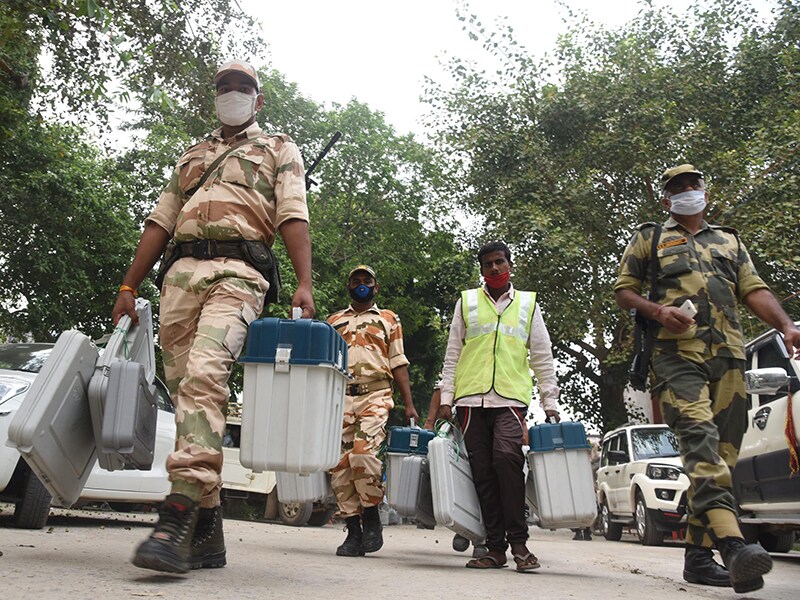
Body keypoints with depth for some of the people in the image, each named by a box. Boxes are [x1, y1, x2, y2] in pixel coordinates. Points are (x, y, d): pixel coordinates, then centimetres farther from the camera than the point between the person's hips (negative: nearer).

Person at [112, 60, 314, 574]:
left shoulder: (279, 150, 18)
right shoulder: (192, 156, 32)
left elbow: (293, 218, 2)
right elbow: (160, 223, 26)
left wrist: (305, 284, -13)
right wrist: (129, 287, 17)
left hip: (237, 275, -5)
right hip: (180, 274, 5)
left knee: (203, 377, -26)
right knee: (184, 388, -2)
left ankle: (179, 515, -30)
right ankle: (207, 532, 3)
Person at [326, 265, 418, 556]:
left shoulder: (388, 319, 16)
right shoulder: (334, 321, 21)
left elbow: (398, 364, 11)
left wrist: (409, 404, 2)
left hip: (375, 395, -3)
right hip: (339, 398, 3)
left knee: (363, 453, -23)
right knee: (339, 464, -3)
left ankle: (371, 517, -4)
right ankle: (353, 531, 6)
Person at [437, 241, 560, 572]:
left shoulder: (528, 303, 16)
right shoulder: (466, 302, 16)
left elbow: (542, 358, 15)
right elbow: (452, 355, 13)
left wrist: (550, 402, 7)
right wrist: (446, 398, 4)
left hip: (511, 398, -1)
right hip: (471, 399, 2)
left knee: (506, 456, -22)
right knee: (482, 470, 0)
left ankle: (518, 542, -12)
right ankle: (495, 547, 8)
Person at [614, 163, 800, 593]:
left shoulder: (729, 241, 28)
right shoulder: (650, 238, 18)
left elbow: (754, 291, 18)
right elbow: (623, 289, 12)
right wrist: (657, 311, -9)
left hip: (728, 356, 4)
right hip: (675, 353, -4)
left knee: (721, 451, 1)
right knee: (700, 437, -24)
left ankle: (698, 555, 8)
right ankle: (733, 544, -37)